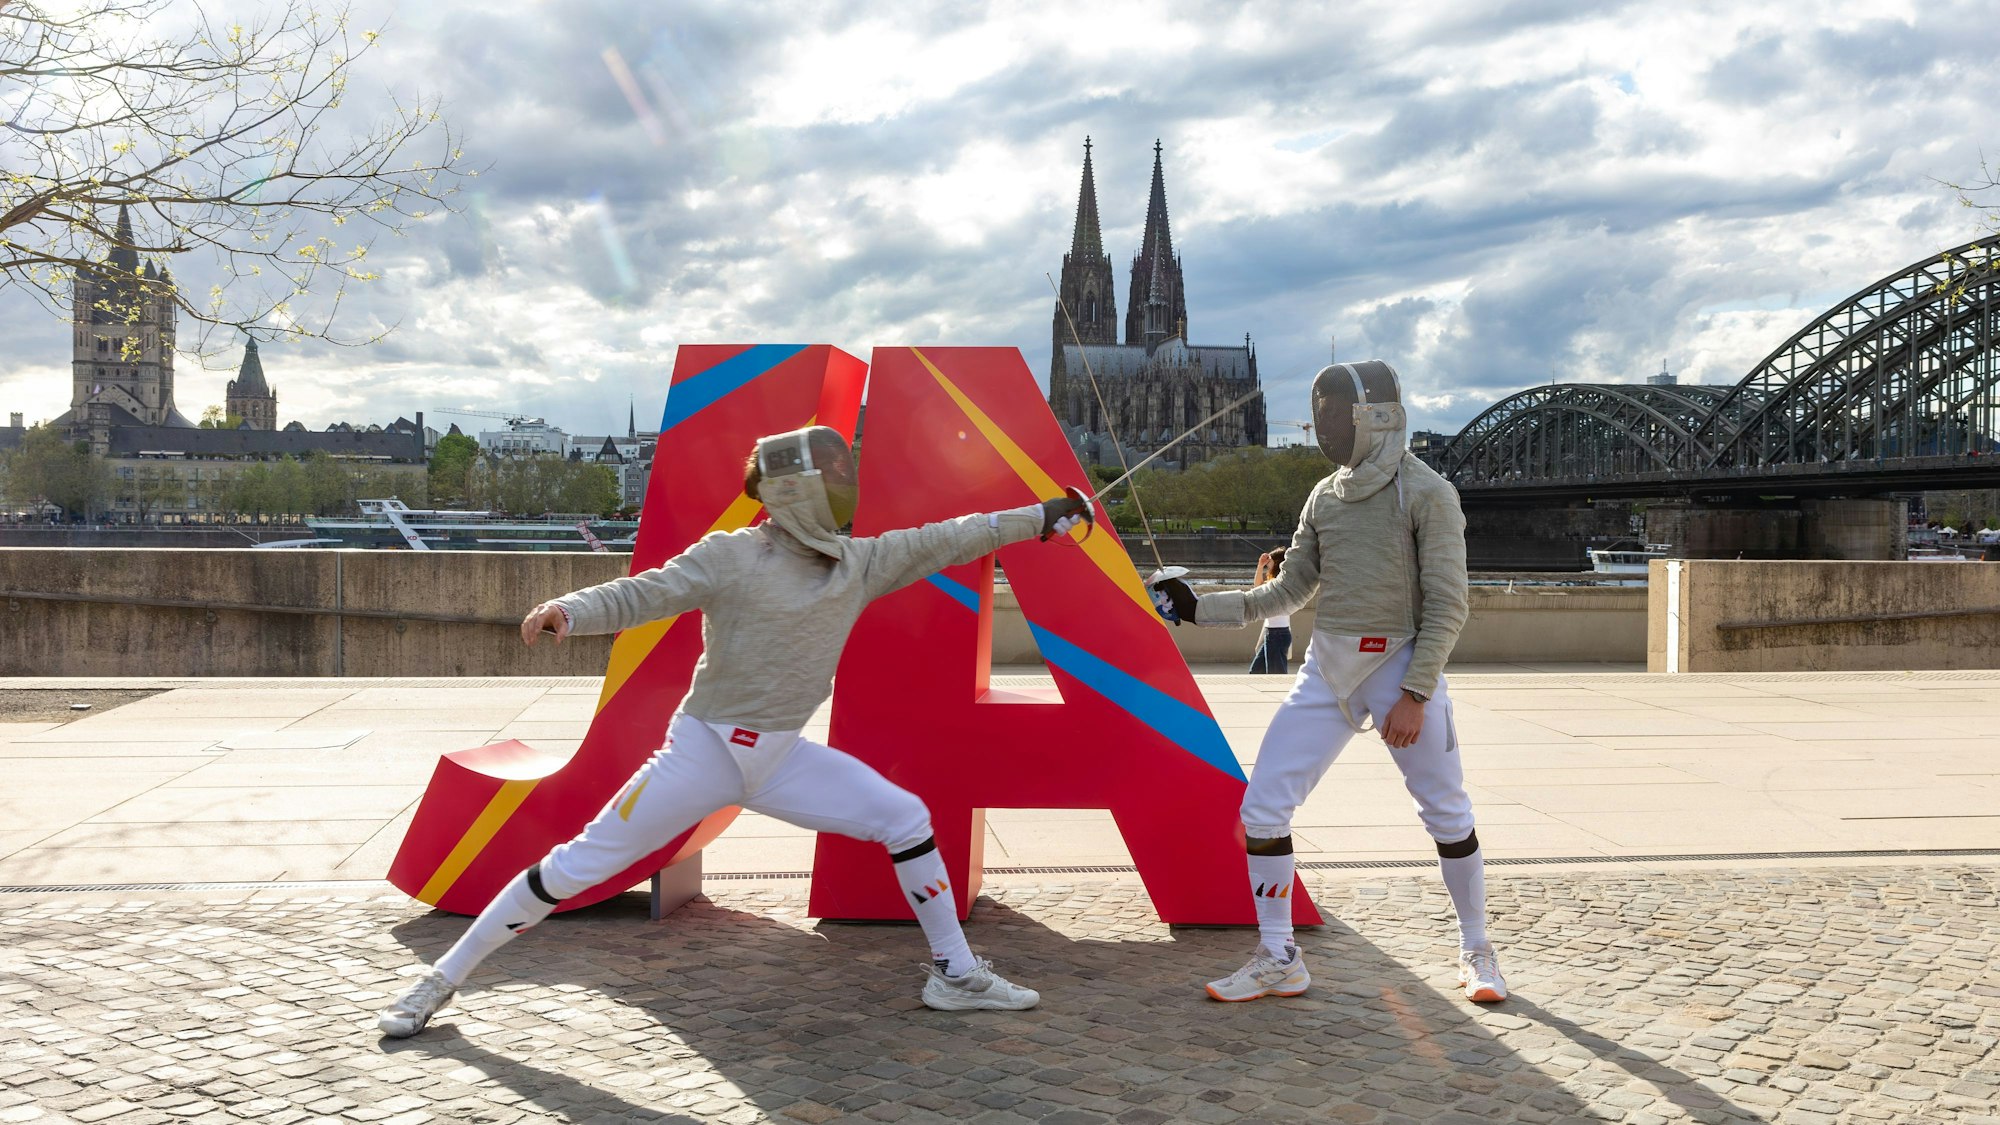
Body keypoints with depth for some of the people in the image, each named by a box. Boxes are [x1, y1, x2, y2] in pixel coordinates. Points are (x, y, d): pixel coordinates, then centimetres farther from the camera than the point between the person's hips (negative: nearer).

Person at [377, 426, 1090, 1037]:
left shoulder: (858, 562, 0)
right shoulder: (730, 557, -16)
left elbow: (942, 542, 5)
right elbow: (637, 596, -20)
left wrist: (1038, 518, 7)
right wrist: (566, 611, -40)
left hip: (779, 759, 5)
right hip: (700, 753, -5)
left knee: (905, 818, -2)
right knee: (575, 869, -5)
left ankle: (955, 974, 12)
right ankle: (442, 980, 12)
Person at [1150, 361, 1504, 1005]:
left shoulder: (1428, 494, -10)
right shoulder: (1325, 495, 9)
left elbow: (1447, 607, -12)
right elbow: (1291, 591, 15)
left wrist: (1414, 696, -18)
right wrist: (1201, 609, 7)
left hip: (1400, 668, -5)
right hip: (1327, 669, 5)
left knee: (1447, 817, 6)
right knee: (1262, 808, -3)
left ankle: (1476, 953, 29)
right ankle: (1278, 960, 10)